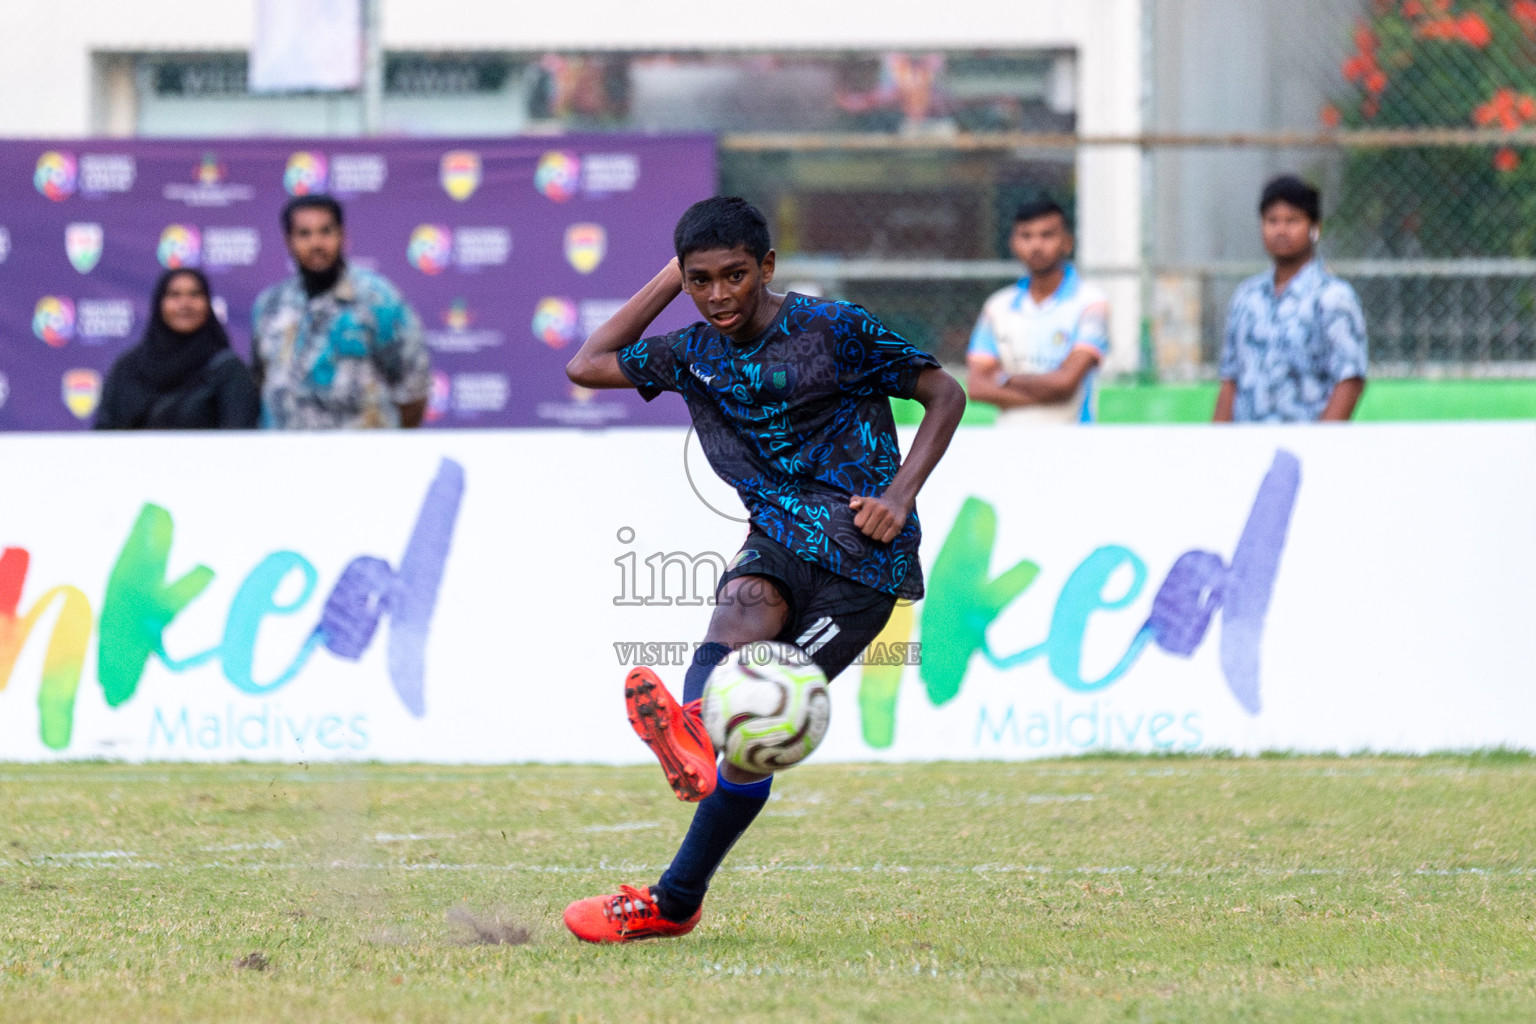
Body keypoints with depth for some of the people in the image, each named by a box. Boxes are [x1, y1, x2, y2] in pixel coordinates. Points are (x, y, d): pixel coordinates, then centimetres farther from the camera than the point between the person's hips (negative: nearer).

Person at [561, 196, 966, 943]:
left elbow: (944, 393, -1)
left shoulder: (834, 331, -7)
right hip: (780, 536, 4)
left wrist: (899, 495, -14)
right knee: (744, 604, -34)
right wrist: (668, 281, 11)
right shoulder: (693, 354, 9)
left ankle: (674, 901, -23)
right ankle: (694, 736, -57)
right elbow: (586, 366, 17)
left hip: (864, 555, -4)